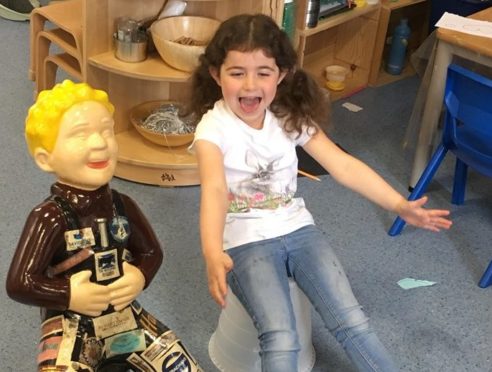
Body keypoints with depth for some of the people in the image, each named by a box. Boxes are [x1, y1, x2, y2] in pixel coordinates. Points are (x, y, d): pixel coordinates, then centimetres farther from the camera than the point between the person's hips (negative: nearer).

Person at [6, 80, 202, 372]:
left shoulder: (123, 206, -5)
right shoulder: (50, 217, -20)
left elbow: (152, 251, 8)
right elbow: (19, 284, -22)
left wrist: (140, 277, -10)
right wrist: (70, 296, -21)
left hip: (125, 317, 5)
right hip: (71, 327, -5)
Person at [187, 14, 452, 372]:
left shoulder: (291, 117, -1)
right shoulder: (213, 128, -14)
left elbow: (341, 163, -7)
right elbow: (214, 190, -30)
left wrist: (399, 204, -18)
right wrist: (213, 255, -48)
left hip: (297, 228, 4)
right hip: (246, 240, -4)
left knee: (352, 322, -9)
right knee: (280, 340, -23)